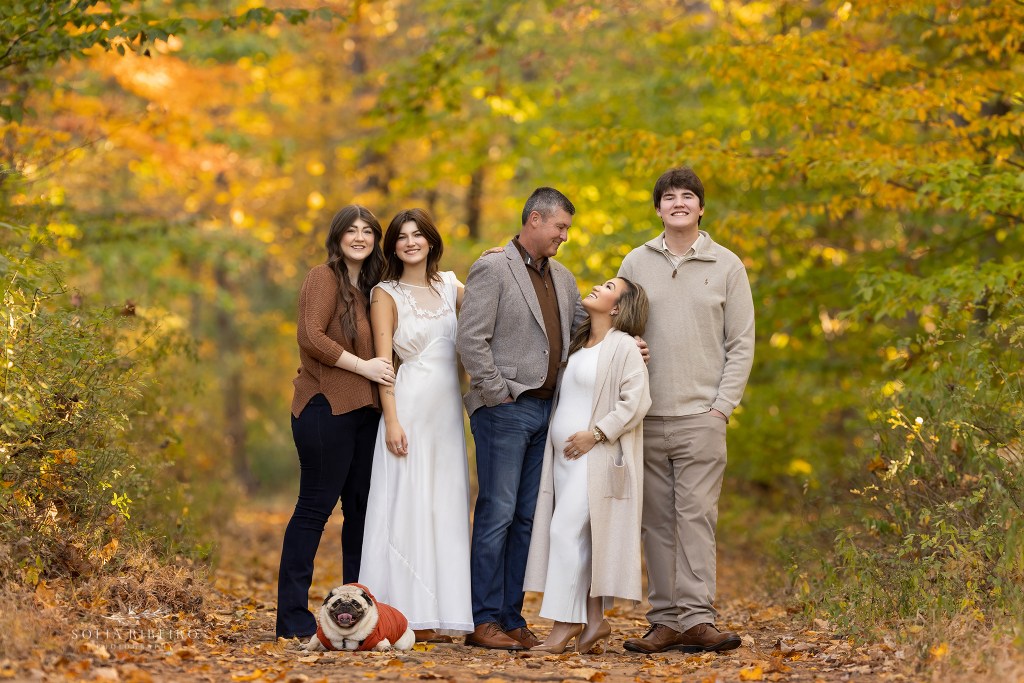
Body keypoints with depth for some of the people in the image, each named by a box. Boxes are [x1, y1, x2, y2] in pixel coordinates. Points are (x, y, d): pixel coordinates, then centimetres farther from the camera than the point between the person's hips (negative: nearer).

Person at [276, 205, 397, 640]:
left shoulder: (369, 287, 19)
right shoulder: (324, 278, -5)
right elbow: (311, 337, -16)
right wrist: (363, 366, -16)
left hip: (363, 411, 8)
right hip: (326, 408, -8)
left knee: (362, 507, 9)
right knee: (315, 507, -6)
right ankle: (293, 617, -1)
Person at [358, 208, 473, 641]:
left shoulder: (450, 288, 13)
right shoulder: (386, 295, 0)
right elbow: (384, 361, -6)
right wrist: (392, 421, -13)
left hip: (448, 410, 5)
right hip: (410, 406, -5)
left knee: (446, 506, 5)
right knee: (407, 505, -5)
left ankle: (438, 614, 9)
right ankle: (405, 615, -2)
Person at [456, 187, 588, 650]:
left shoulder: (562, 277, 16)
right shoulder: (492, 269, -7)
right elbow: (470, 340, -12)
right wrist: (500, 393, -13)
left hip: (545, 409, 7)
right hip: (505, 409, -7)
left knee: (527, 517, 8)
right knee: (497, 514, -6)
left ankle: (511, 617, 13)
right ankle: (484, 621, -1)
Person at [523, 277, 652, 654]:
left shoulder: (623, 346, -6)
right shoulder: (576, 344, 18)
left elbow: (635, 401, -14)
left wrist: (595, 433, -18)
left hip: (596, 456, -8)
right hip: (564, 454, 8)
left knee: (566, 530, -13)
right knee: (579, 538, 7)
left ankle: (564, 623, -11)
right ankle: (593, 619, 12)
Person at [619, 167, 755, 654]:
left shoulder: (727, 266, 5)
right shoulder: (636, 263, 10)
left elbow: (742, 344, 4)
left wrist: (722, 406, -5)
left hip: (701, 416, -2)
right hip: (647, 414, 2)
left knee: (696, 516, -9)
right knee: (657, 521, 3)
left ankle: (697, 619, -10)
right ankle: (665, 620, 6)